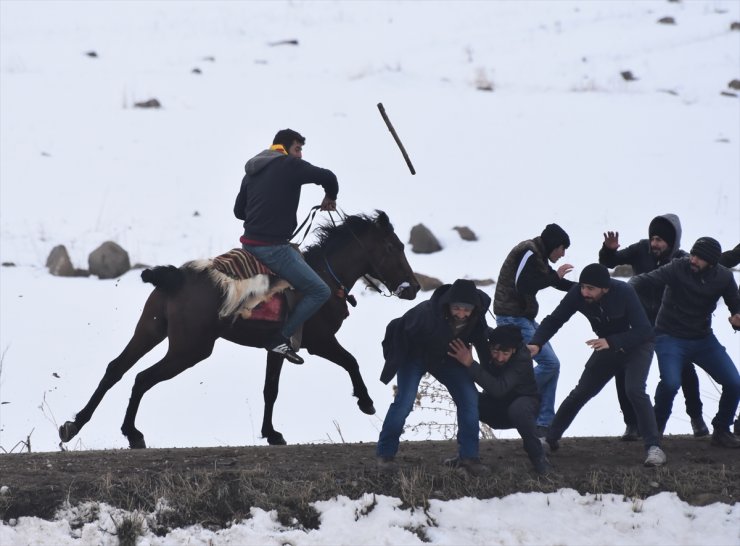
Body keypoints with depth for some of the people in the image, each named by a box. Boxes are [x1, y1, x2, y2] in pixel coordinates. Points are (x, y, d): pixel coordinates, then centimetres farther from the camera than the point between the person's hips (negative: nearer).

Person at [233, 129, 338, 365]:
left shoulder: (251, 172, 17)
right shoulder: (290, 166, -6)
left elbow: (239, 210, 22)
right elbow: (327, 177, -13)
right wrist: (330, 197, 8)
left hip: (250, 243, 9)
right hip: (273, 246, -9)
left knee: (298, 256, 37)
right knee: (320, 291, -4)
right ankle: (280, 338, -11)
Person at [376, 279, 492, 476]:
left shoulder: (476, 318, -25)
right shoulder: (426, 314, -41)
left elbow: (481, 341, -3)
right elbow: (396, 330, -26)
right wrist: (394, 362, -14)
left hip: (447, 359, 4)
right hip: (415, 355, -4)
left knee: (469, 398, -9)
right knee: (404, 401, -19)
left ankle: (468, 456, 1)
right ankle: (385, 453, -3)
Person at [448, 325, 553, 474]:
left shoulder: (523, 359, -33)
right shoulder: (486, 337, -19)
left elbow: (499, 389, -46)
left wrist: (470, 365, -51)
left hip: (523, 402, -4)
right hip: (495, 406, 4)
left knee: (518, 409, -40)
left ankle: (538, 456, -18)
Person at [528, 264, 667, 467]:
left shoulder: (624, 293, -33)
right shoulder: (578, 294, -22)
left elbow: (644, 331, -34)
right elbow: (554, 320, -13)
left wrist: (611, 342, -46)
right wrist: (536, 343, -30)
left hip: (637, 345, -5)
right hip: (608, 345, 5)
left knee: (635, 390, -27)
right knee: (581, 392, 9)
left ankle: (654, 447, -24)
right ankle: (551, 438, 26)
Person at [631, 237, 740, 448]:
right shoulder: (678, 268, -18)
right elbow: (647, 280, -29)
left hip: (703, 339, 4)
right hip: (670, 338, -4)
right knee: (670, 383, -28)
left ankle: (721, 431, 16)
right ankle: (656, 430, 0)